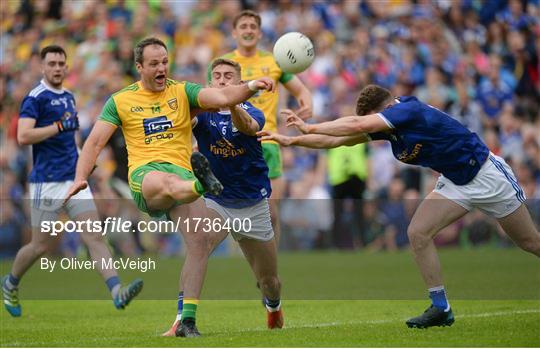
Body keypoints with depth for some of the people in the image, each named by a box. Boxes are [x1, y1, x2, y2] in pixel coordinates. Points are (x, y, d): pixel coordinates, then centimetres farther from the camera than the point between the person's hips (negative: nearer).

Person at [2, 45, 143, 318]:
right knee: (41, 246, 4)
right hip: (46, 181, -6)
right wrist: (60, 126, -21)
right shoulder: (35, 98, -9)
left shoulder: (68, 97, 16)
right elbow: (23, 136, -22)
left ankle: (117, 292, -21)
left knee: (95, 237, -9)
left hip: (74, 179, 6)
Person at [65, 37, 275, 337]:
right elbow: (96, 141, 10)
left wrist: (251, 87, -22)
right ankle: (204, 183, -77)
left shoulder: (182, 92, 14)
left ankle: (187, 321, -11)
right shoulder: (121, 101, 13)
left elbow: (222, 97, -2)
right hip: (144, 174, -2)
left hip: (182, 173, 2)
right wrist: (81, 177, -5)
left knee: (200, 239, -18)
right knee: (165, 181, -40)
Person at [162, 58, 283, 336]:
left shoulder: (251, 112, -8)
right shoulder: (203, 112, -5)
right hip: (214, 201, -1)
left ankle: (273, 308, 46)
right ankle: (181, 321, -29)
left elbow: (249, 126, -33)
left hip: (253, 206, 1)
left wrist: (232, 104, -55)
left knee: (269, 281, 10)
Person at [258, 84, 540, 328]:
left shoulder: (410, 110, -30)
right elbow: (334, 140, -1)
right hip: (454, 183, 7)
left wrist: (309, 128, -34)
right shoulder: (383, 126, -5)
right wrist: (292, 141, -8)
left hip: (486, 174, -7)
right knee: (418, 232, -9)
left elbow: (356, 125, -39)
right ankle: (440, 308, -2)